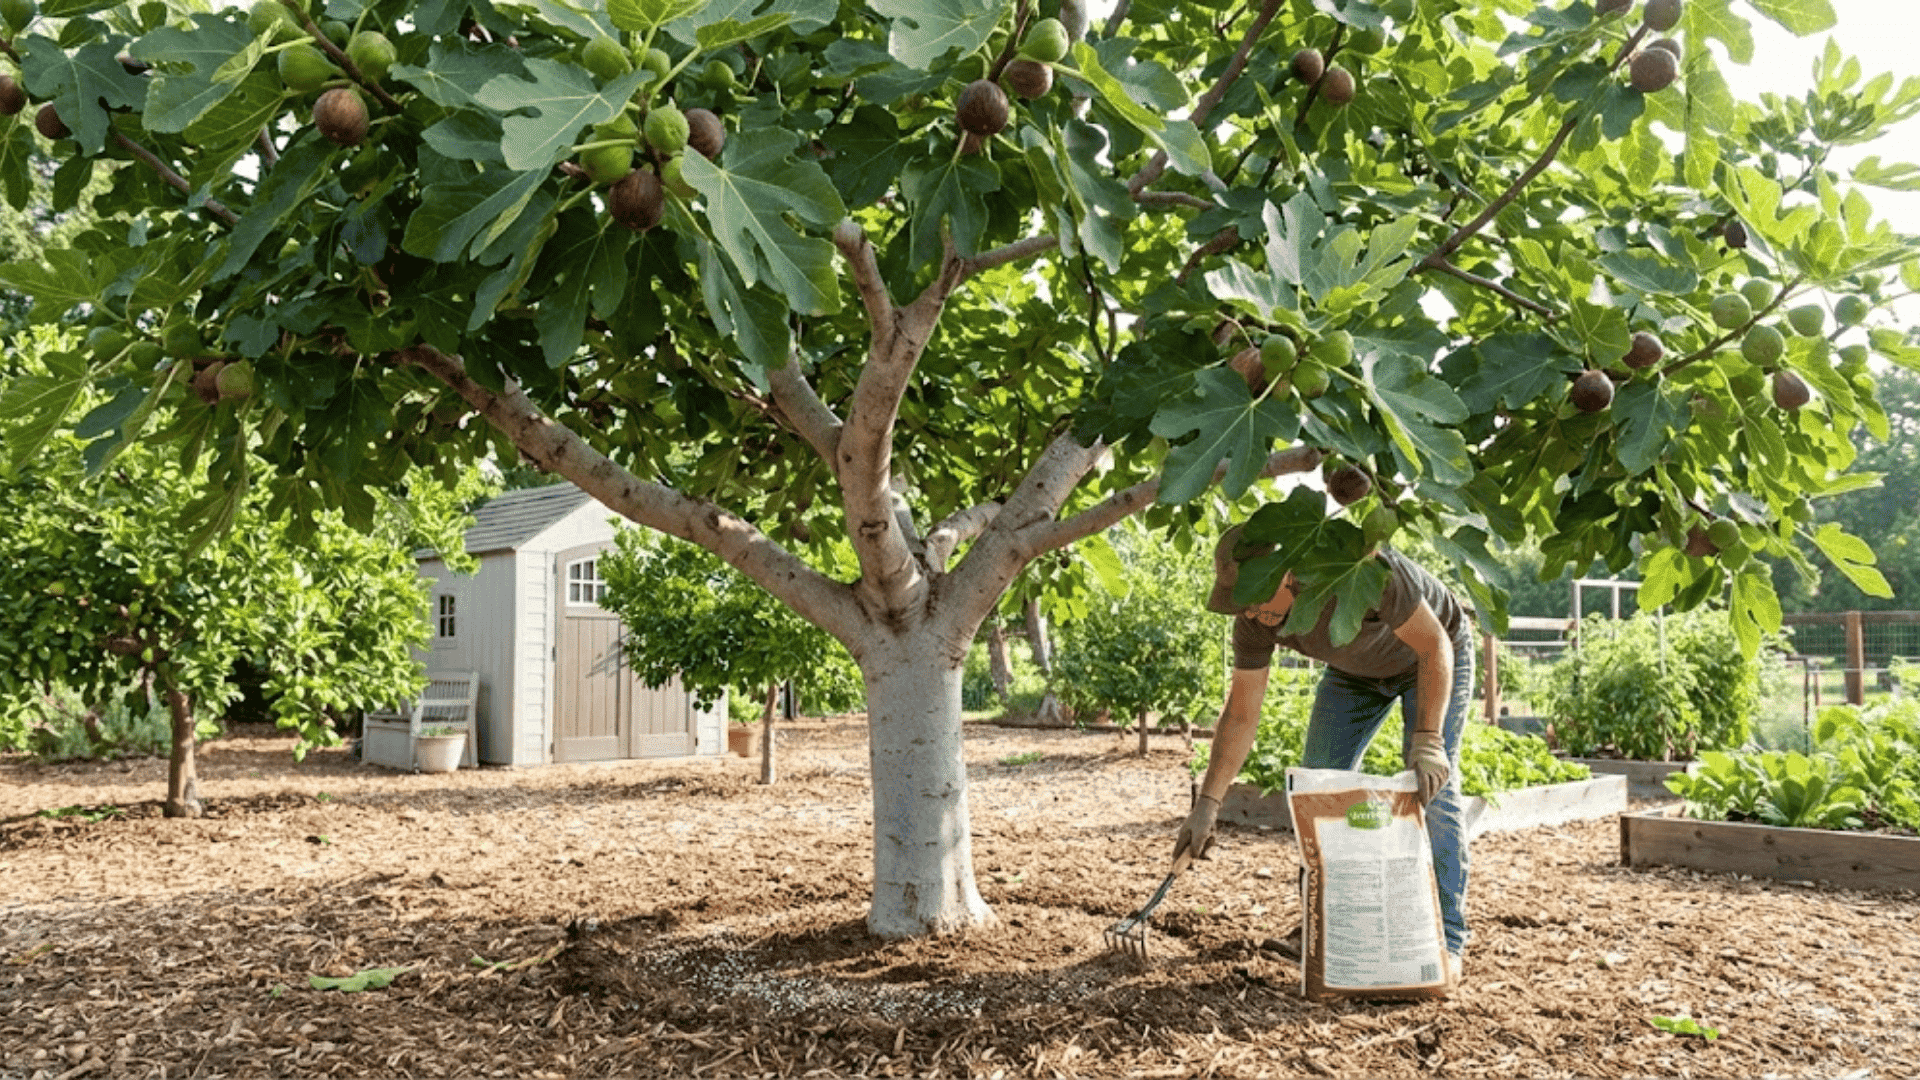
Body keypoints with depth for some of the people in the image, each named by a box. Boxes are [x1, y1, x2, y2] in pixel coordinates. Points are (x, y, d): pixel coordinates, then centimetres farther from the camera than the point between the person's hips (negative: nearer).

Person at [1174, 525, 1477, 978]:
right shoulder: (1255, 618, -25)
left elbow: (1435, 645, -33)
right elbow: (1241, 712, -17)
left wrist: (1427, 740, -41)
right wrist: (1207, 804, -20)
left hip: (1435, 656, -5)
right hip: (1358, 669, 5)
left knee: (1430, 788, -18)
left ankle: (1447, 939, -9)